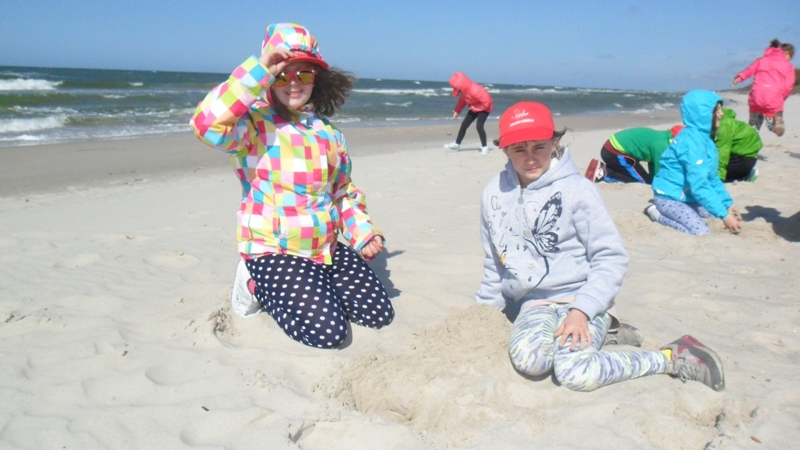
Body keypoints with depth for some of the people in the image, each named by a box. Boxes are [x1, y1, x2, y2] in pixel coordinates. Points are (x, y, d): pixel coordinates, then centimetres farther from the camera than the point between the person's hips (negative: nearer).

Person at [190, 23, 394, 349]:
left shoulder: (327, 131, 10)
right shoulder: (253, 123, -10)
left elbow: (345, 192, 18)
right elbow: (207, 124, -34)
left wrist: (362, 231, 2)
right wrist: (259, 71, -30)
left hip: (329, 247, 7)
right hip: (273, 250, -6)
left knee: (379, 315, 3)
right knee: (328, 332, -16)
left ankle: (307, 290, 22)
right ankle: (259, 286, 9)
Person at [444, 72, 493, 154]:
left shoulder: (475, 90, -38)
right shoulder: (464, 90, -13)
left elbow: (487, 102, -32)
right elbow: (462, 100, 6)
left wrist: (474, 108, -24)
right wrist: (457, 111, 0)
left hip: (484, 108, -8)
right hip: (474, 108, 8)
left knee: (479, 126, -22)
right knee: (464, 125, 6)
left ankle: (484, 147, -8)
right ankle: (457, 144, 19)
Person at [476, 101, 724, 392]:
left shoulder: (575, 188, -8)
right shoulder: (495, 194, 5)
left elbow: (612, 258, -7)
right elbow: (494, 264, 18)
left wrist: (582, 310, -18)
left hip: (579, 299, -3)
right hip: (535, 305, 3)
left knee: (574, 373, -30)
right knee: (527, 359, -31)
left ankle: (672, 357, -8)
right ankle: (599, 335, -3)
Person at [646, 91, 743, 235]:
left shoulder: (703, 137, 8)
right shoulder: (692, 140, -22)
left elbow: (712, 177, 15)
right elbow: (698, 185, -27)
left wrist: (727, 204, 8)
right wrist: (724, 215, -26)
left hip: (687, 197, 10)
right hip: (670, 198, -10)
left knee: (730, 214, 11)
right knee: (702, 232, -25)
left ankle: (667, 213, 11)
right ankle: (658, 214, -4)